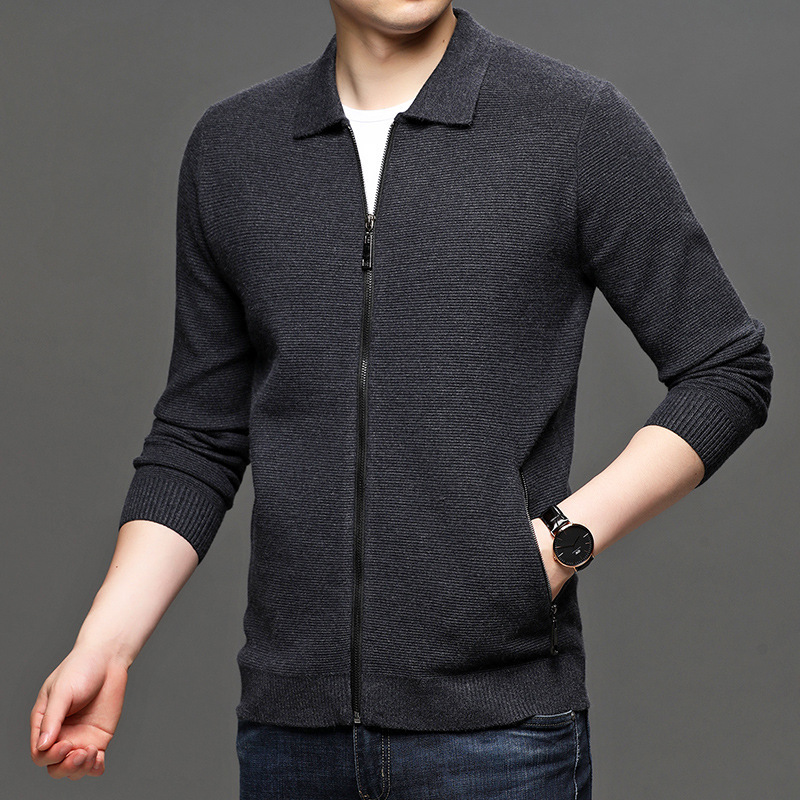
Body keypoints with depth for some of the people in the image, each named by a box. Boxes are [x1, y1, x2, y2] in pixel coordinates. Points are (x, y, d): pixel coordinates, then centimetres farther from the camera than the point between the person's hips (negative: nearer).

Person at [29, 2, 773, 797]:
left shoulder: (576, 122, -4)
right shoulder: (229, 147, 7)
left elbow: (728, 369, 0)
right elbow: (198, 438, 12)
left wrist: (568, 538, -11)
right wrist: (103, 646, 1)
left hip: (496, 723, -3)